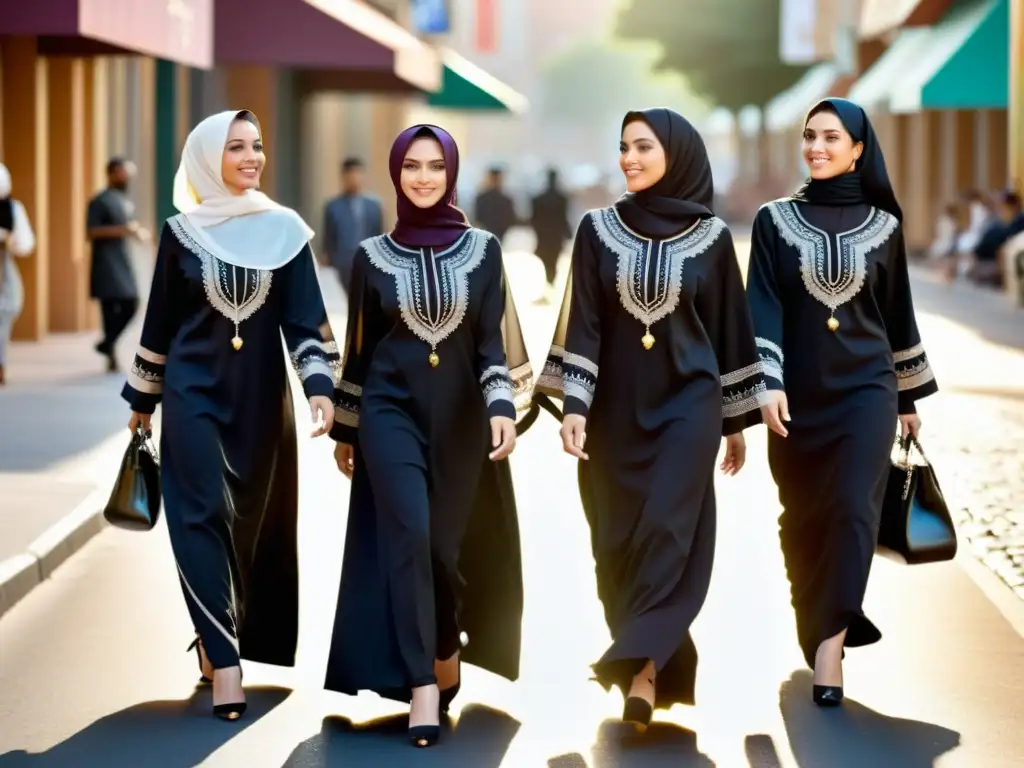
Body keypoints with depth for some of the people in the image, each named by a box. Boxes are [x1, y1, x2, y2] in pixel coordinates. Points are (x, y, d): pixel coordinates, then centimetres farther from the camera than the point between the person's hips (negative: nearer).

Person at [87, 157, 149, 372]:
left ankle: (107, 344, 17)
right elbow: (91, 232, -15)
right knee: (110, 308, -7)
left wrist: (137, 233, 6)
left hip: (123, 262, 8)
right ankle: (111, 355, -3)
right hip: (107, 264, -8)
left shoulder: (125, 200, 16)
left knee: (131, 305, 4)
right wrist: (122, 230, -23)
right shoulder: (101, 201, -8)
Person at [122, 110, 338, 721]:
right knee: (204, 514, -10)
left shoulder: (285, 229, 1)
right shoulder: (182, 233, 1)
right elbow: (161, 322, 8)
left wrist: (321, 385, -16)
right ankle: (225, 657, -11)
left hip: (261, 393, 2)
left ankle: (219, 641, 23)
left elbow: (306, 318, -3)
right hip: (194, 390, -1)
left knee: (256, 517, 6)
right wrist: (143, 397, 12)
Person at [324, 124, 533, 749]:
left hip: (461, 415, 1)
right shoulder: (373, 255, 3)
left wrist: (503, 406, -17)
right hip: (391, 409, -1)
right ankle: (421, 685, -14)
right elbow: (360, 347, 8)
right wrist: (345, 429, 11)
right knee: (409, 535, -16)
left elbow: (493, 340, -2)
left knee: (449, 545, 5)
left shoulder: (482, 250, 2)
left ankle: (445, 652, 33)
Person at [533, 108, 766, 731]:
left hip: (688, 402, -2)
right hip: (617, 405, 2)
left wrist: (737, 422, 8)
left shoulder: (712, 236, 0)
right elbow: (583, 323, -2)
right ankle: (652, 665, 18)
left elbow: (729, 328, 6)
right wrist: (573, 407, -12)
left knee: (666, 532, -15)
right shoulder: (599, 229, 2)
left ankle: (641, 671, -16)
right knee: (620, 543, 5)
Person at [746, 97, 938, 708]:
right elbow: (765, 306, -5)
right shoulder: (775, 220, 1)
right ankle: (819, 630, 31)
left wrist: (911, 395, 15)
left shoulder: (883, 224, 4)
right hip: (800, 392, 1)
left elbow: (897, 311, 11)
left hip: (865, 387, -1)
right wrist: (769, 382, -18)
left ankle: (829, 647, -12)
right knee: (804, 520, 10)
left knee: (852, 511, -13)